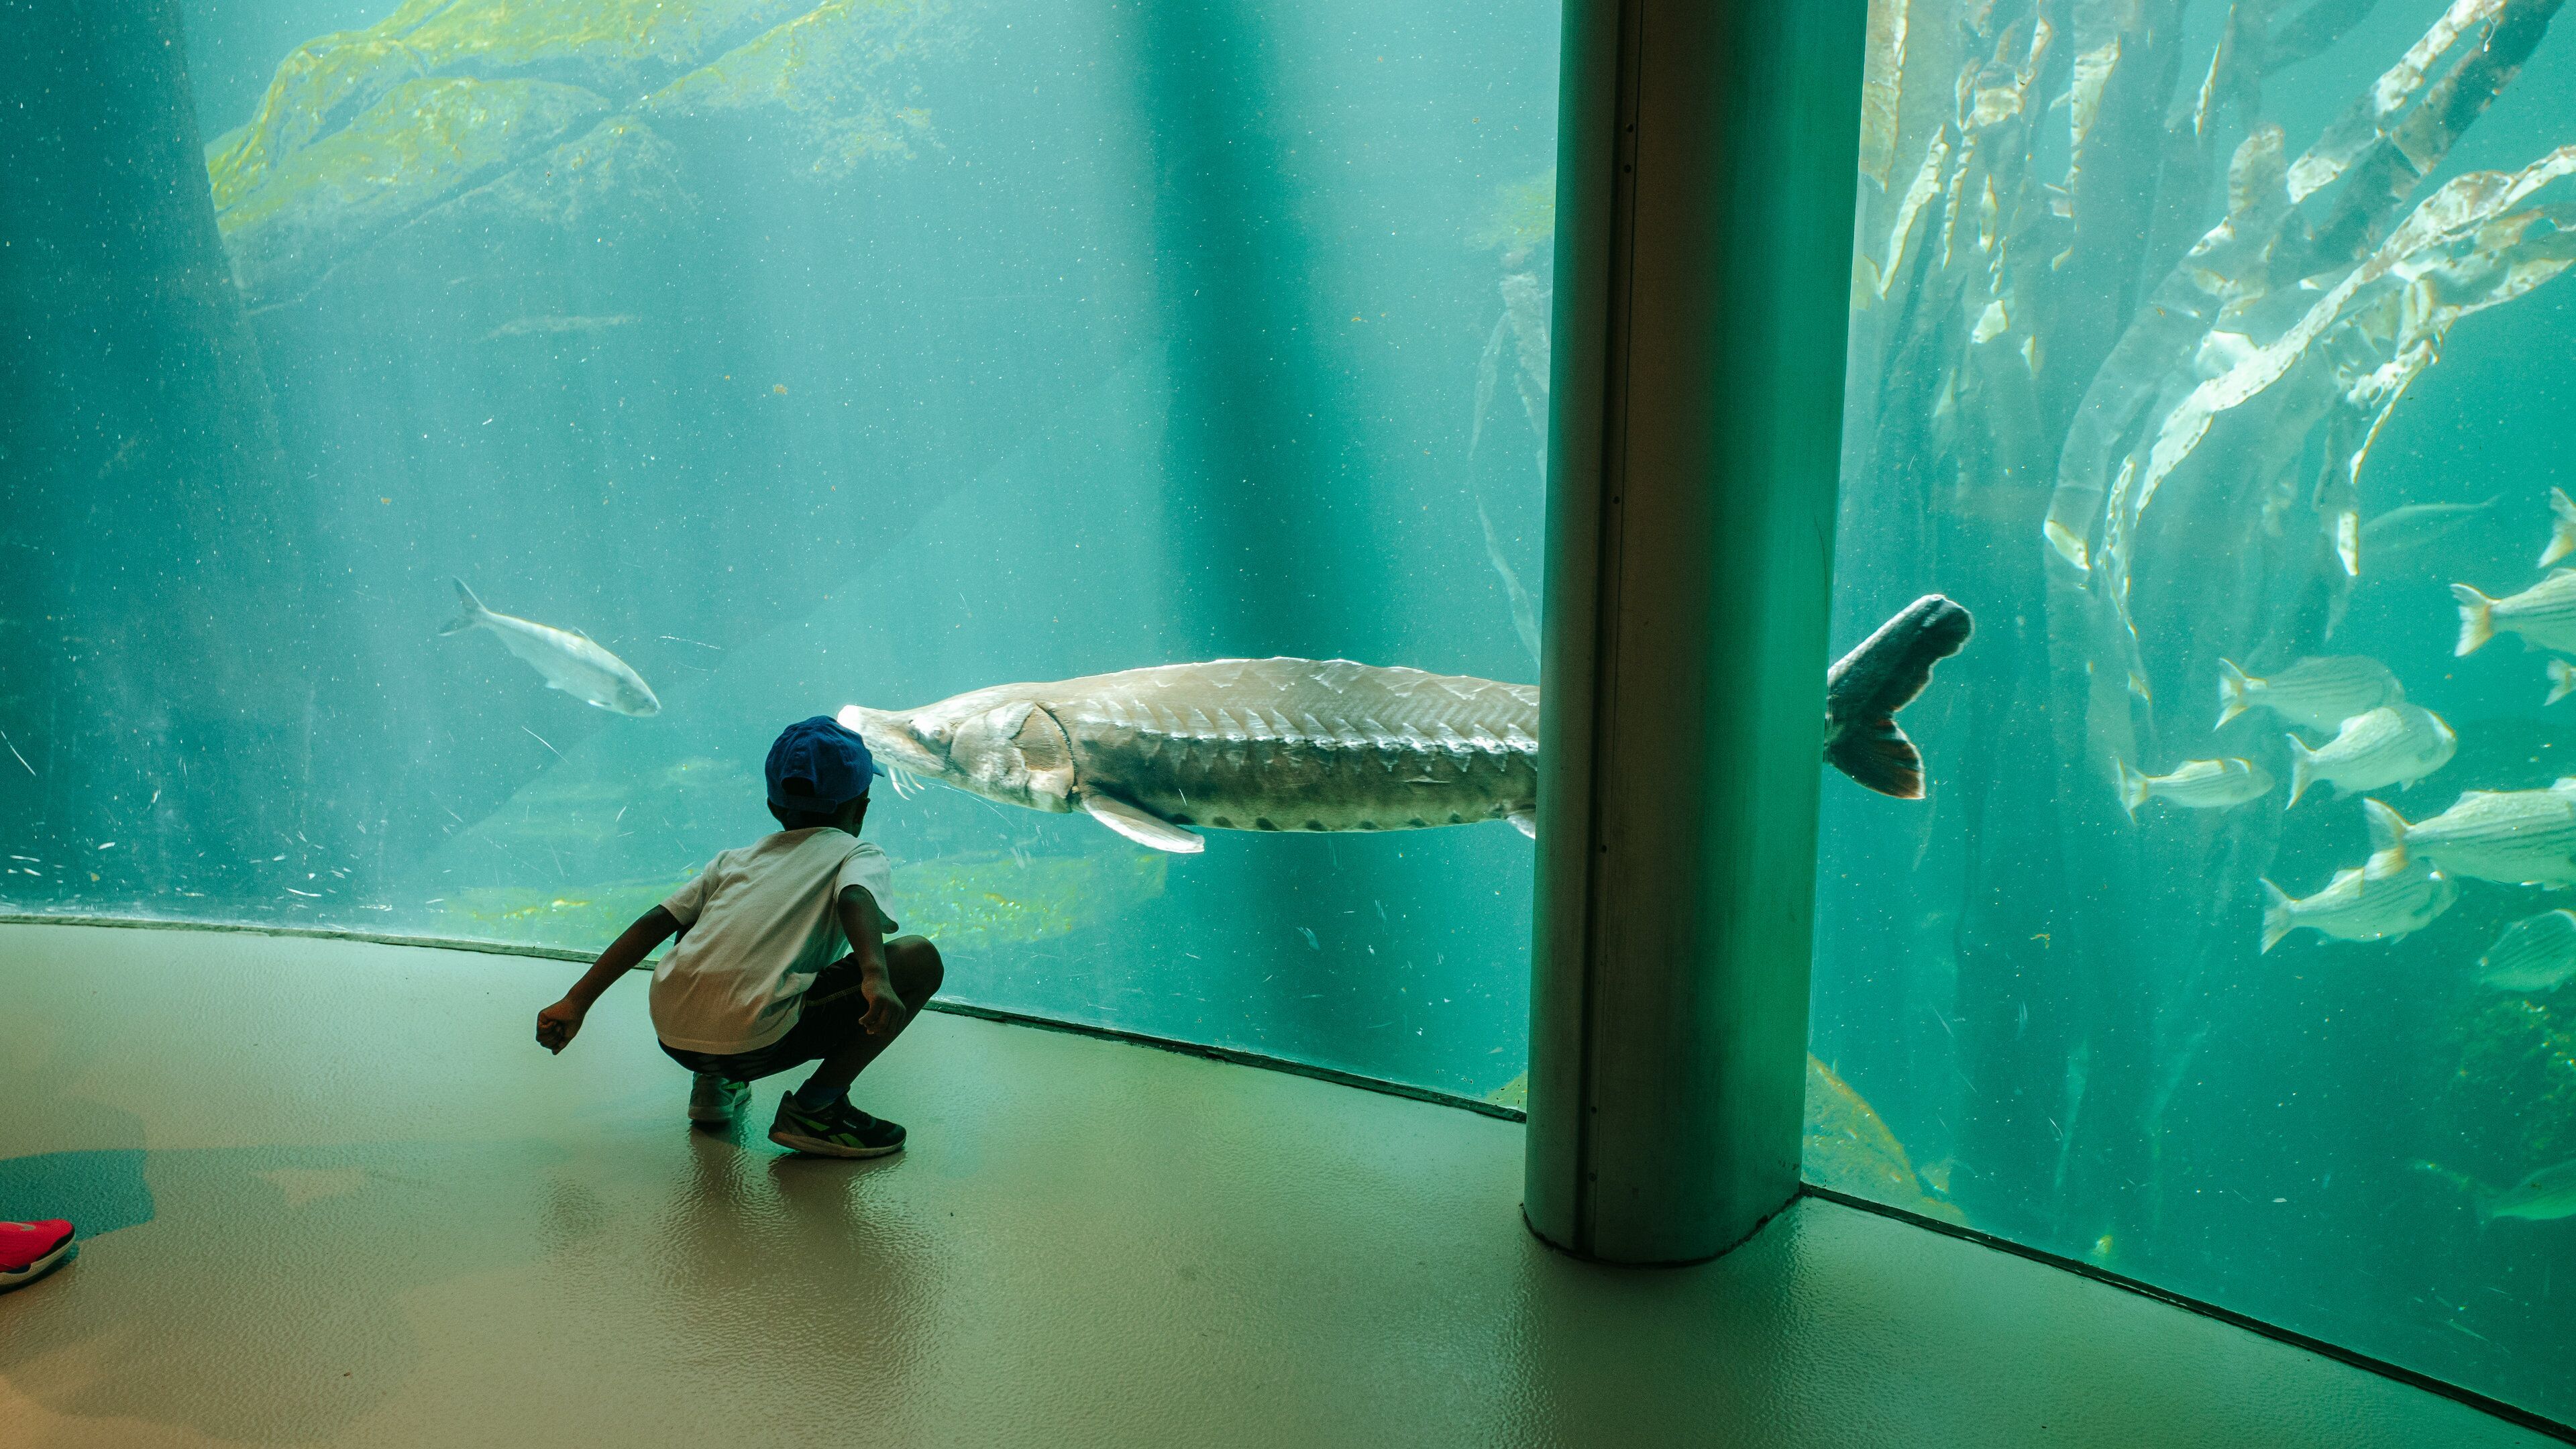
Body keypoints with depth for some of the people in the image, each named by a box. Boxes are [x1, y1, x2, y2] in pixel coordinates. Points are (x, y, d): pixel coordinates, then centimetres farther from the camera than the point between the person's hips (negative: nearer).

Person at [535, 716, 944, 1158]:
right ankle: (814, 1107, -1)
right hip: (757, 1043, -6)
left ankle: (713, 1082, 21)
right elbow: (855, 899, -9)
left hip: (674, 1038, 6)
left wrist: (575, 1003, 21)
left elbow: (655, 922, 20)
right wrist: (876, 978, -25)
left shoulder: (737, 859, 27)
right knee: (921, 959, 4)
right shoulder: (860, 852, 15)